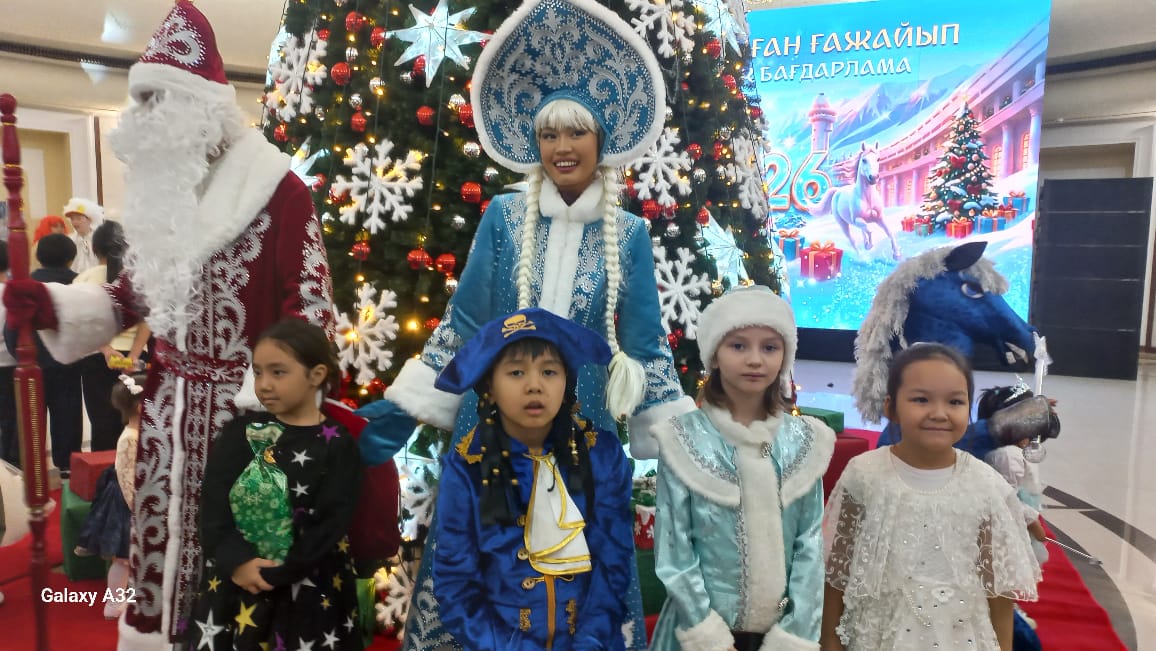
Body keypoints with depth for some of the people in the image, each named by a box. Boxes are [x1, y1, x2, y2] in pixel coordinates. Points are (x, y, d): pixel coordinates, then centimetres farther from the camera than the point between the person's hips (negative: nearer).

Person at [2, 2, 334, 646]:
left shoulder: (279, 191, -11)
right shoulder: (161, 190, 12)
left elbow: (311, 307, -15)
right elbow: (134, 296, 19)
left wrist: (263, 403, -21)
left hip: (243, 404, -6)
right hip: (168, 404, 7)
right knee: (163, 542, 15)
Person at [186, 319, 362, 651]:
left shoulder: (339, 445, -7)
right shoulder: (239, 432, 3)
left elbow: (331, 524, -11)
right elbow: (213, 505, -4)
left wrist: (276, 574, -16)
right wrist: (237, 560, -17)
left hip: (309, 592, -2)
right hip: (233, 583, 3)